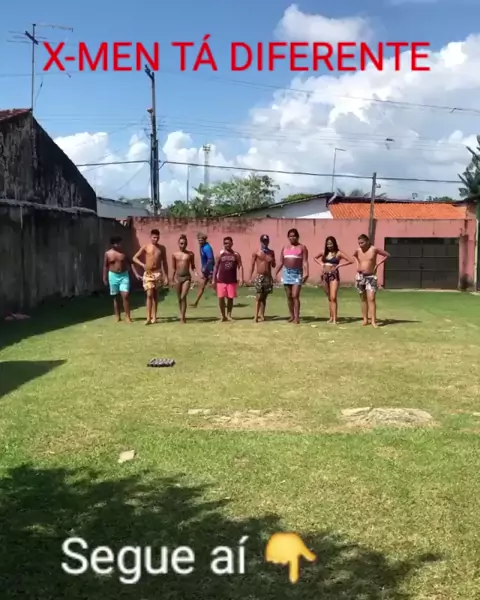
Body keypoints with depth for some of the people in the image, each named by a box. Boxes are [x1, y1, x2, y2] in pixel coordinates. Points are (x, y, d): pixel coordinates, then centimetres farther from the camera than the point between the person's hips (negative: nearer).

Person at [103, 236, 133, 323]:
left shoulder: (124, 252, 1)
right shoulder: (108, 254, -1)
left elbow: (129, 263, 6)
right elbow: (105, 266, 3)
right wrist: (105, 278, 0)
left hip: (124, 275, 0)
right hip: (113, 276, 0)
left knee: (125, 296, -10)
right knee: (115, 297, 7)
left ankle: (127, 316, -4)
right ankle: (118, 317, 16)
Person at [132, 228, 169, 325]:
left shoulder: (162, 248, 6)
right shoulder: (145, 247, -1)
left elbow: (164, 263, 10)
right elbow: (134, 258, 0)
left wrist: (166, 276, 5)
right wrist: (143, 265, -17)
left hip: (158, 273, 2)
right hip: (148, 273, -2)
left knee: (155, 296, 7)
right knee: (149, 295, -11)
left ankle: (154, 317, 12)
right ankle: (148, 318, -12)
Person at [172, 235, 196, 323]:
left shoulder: (190, 254, 1)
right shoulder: (174, 254, 2)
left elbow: (192, 266, 9)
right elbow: (173, 268, 8)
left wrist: (195, 272, -10)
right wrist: (172, 278, 8)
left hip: (187, 277, -2)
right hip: (178, 277, 2)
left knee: (183, 297, -12)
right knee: (179, 298, 8)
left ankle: (182, 317, -9)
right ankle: (182, 315, 22)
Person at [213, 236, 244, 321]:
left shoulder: (236, 255, 4)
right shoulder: (220, 255, 3)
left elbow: (240, 266, 3)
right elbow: (216, 267, 5)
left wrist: (241, 278, -9)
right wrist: (214, 280, 1)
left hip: (232, 280, 1)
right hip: (221, 280, -1)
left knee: (230, 298, 5)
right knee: (221, 298, -4)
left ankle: (229, 315, 18)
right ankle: (223, 315, 9)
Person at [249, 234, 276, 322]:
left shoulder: (271, 252, 9)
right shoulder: (256, 253, -1)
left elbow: (274, 266, 12)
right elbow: (252, 265, -1)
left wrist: (271, 260, -9)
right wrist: (250, 277, -6)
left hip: (268, 277, 4)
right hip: (259, 276, -4)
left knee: (264, 297, 7)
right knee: (258, 297, -9)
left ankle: (262, 315, 10)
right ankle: (256, 316, -10)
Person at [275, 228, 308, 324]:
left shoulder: (302, 247, 2)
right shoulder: (285, 248, 13)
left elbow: (305, 262, -5)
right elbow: (281, 262, 13)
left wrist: (306, 273, -17)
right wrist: (275, 273, 5)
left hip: (297, 273, -4)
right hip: (286, 273, 4)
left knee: (295, 296, -12)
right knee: (289, 296, 6)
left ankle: (297, 317, -9)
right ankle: (292, 316, 15)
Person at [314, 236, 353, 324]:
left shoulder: (338, 253, -4)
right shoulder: (324, 252, 9)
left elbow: (351, 261, -8)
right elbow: (315, 258, 26)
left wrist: (339, 265, -10)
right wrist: (321, 264, 9)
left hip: (334, 275, -5)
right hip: (325, 276, 5)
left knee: (333, 297, -13)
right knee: (329, 298, 12)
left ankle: (335, 319, -15)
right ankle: (331, 317, 21)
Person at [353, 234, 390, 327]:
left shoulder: (374, 249, -10)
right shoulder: (358, 250, 2)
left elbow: (387, 255, -2)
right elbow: (354, 256, 27)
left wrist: (377, 264, -6)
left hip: (371, 277, -4)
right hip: (360, 277, 4)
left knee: (371, 299, -13)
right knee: (363, 299, 9)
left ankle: (373, 321, -14)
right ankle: (365, 320, 16)